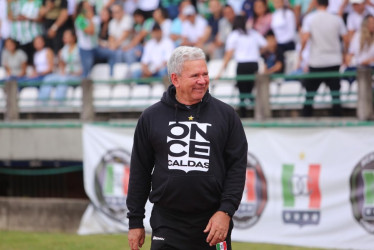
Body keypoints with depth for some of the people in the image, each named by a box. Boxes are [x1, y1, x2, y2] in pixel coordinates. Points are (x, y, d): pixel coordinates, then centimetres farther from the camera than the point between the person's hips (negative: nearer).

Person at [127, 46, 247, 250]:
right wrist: (135, 221, 7)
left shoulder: (226, 115, 5)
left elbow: (237, 166, 3)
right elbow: (139, 172, 9)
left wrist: (226, 210, -8)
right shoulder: (151, 117, 6)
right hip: (167, 225, 0)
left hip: (213, 223, 0)